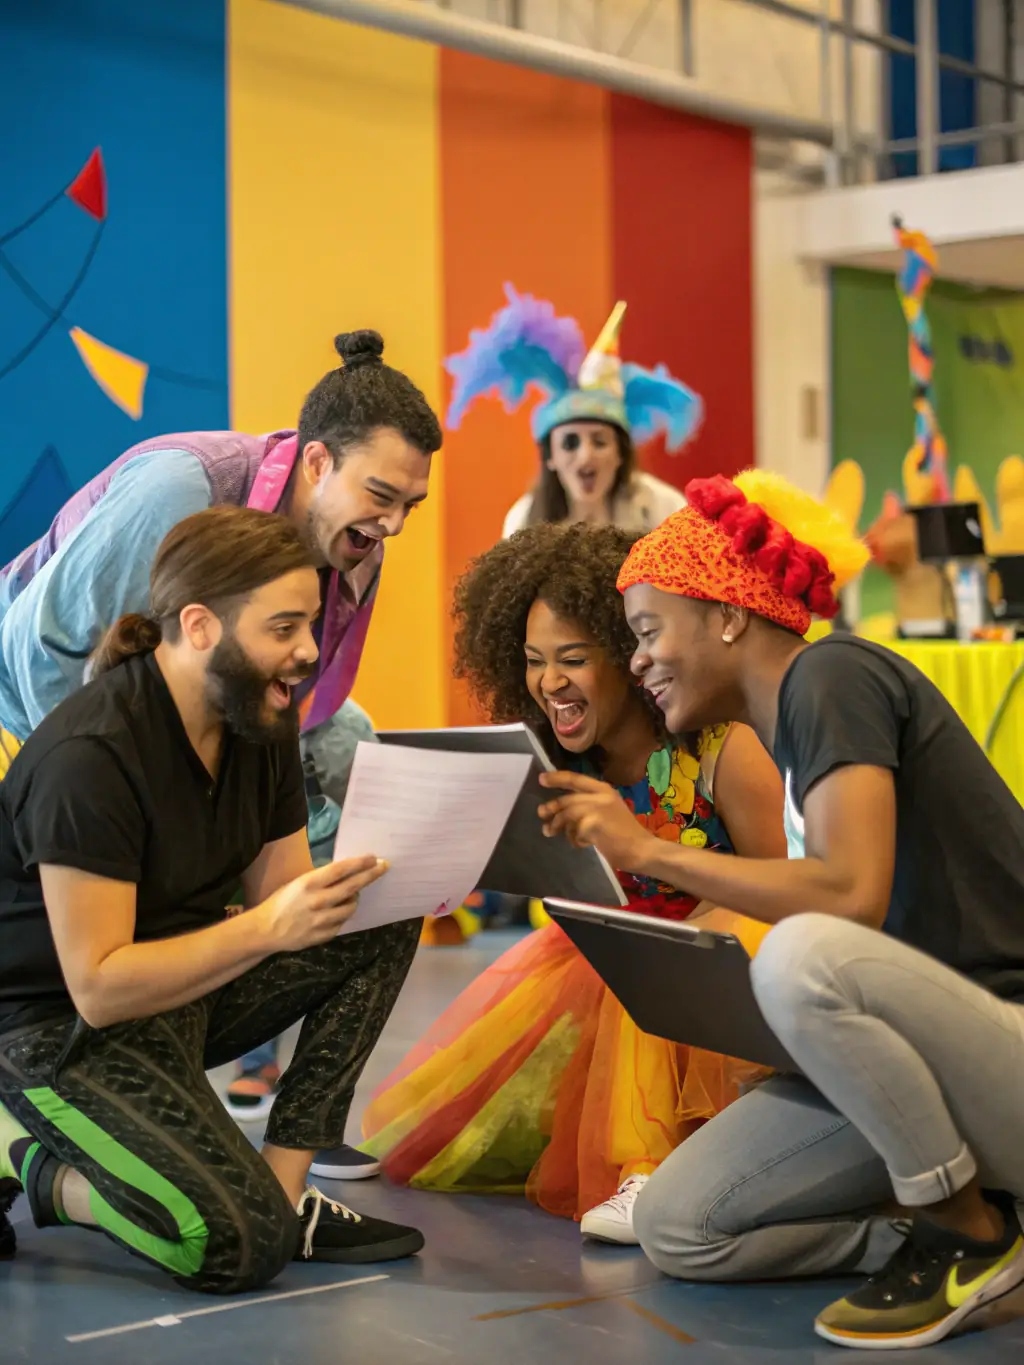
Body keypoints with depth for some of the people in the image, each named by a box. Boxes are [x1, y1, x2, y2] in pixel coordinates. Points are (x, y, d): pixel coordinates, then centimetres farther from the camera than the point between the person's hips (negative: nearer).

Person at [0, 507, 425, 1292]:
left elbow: (283, 900, 1)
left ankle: (282, 1188, -7)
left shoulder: (263, 717, -2)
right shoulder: (90, 756, -27)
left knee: (384, 927, -10)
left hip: (185, 983, 8)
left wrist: (388, 880, -19)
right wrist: (268, 927, -37)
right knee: (240, 1244, -25)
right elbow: (98, 988, -28)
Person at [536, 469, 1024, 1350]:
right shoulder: (790, 725, 15)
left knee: (804, 954, -36)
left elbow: (852, 893, -27)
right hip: (931, 1048, 8)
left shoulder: (833, 676, -13)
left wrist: (646, 851, -19)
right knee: (676, 1227, -2)